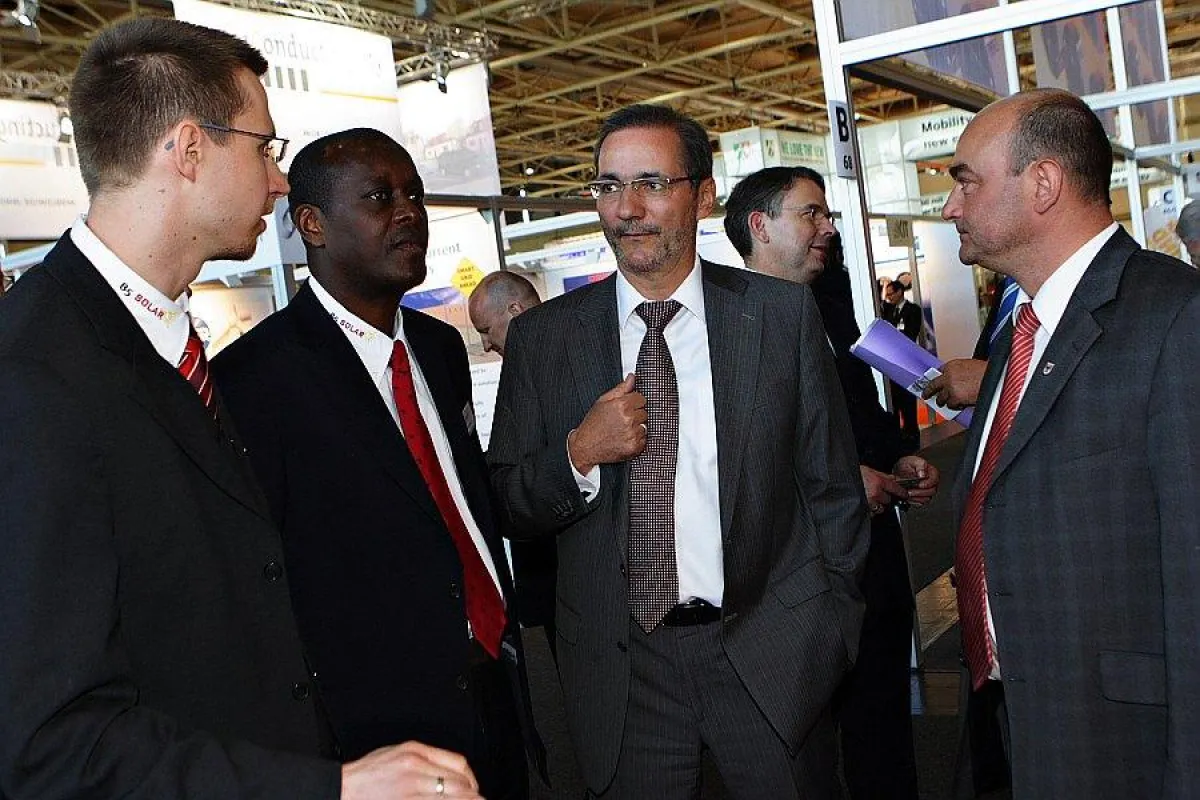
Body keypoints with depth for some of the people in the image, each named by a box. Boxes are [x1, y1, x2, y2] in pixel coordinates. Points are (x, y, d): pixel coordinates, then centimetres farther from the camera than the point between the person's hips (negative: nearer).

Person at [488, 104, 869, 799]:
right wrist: (579, 454, -17)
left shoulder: (785, 315, -4)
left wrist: (831, 629, 4)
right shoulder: (541, 337, -1)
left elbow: (834, 484, 2)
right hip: (620, 668, 1)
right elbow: (506, 510, 1)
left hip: (773, 658, 0)